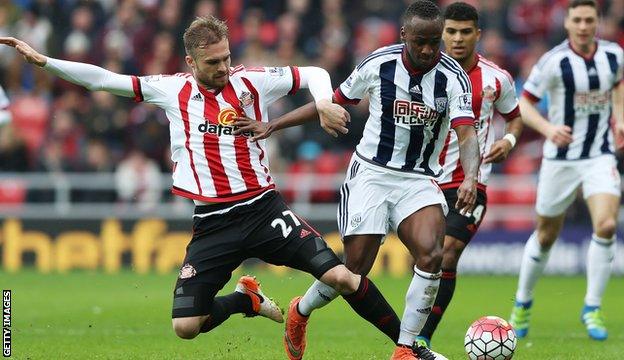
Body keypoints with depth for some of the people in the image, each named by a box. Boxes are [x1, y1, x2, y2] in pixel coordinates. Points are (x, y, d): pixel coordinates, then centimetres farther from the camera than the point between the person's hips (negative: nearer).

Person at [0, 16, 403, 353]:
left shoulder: (252, 81, 1)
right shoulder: (171, 90, 2)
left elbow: (313, 73, 11)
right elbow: (102, 79, 2)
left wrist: (324, 103, -10)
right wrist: (42, 61, -4)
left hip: (262, 207, -1)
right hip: (212, 222, 1)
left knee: (340, 276, -16)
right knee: (186, 326, -6)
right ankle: (246, 300, 25)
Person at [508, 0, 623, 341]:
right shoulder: (554, 61, -15)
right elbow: (524, 104, -10)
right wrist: (548, 128, -28)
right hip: (560, 157, -2)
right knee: (546, 236, 9)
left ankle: (592, 307, -5)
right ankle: (523, 302, 33)